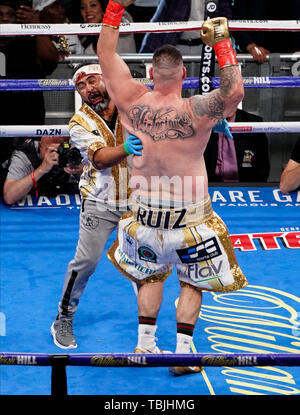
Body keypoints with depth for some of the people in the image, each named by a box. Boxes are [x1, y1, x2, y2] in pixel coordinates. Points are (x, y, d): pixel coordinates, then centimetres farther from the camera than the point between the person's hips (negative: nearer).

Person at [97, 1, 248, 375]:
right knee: (193, 280, 15)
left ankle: (145, 345, 27)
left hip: (144, 206, 4)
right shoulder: (196, 111, -21)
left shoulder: (132, 101, -10)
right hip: (188, 212, -3)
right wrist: (222, 43, -20)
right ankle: (182, 354, 13)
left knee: (150, 274, 25)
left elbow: (105, 51, -2)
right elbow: (234, 91, -26)